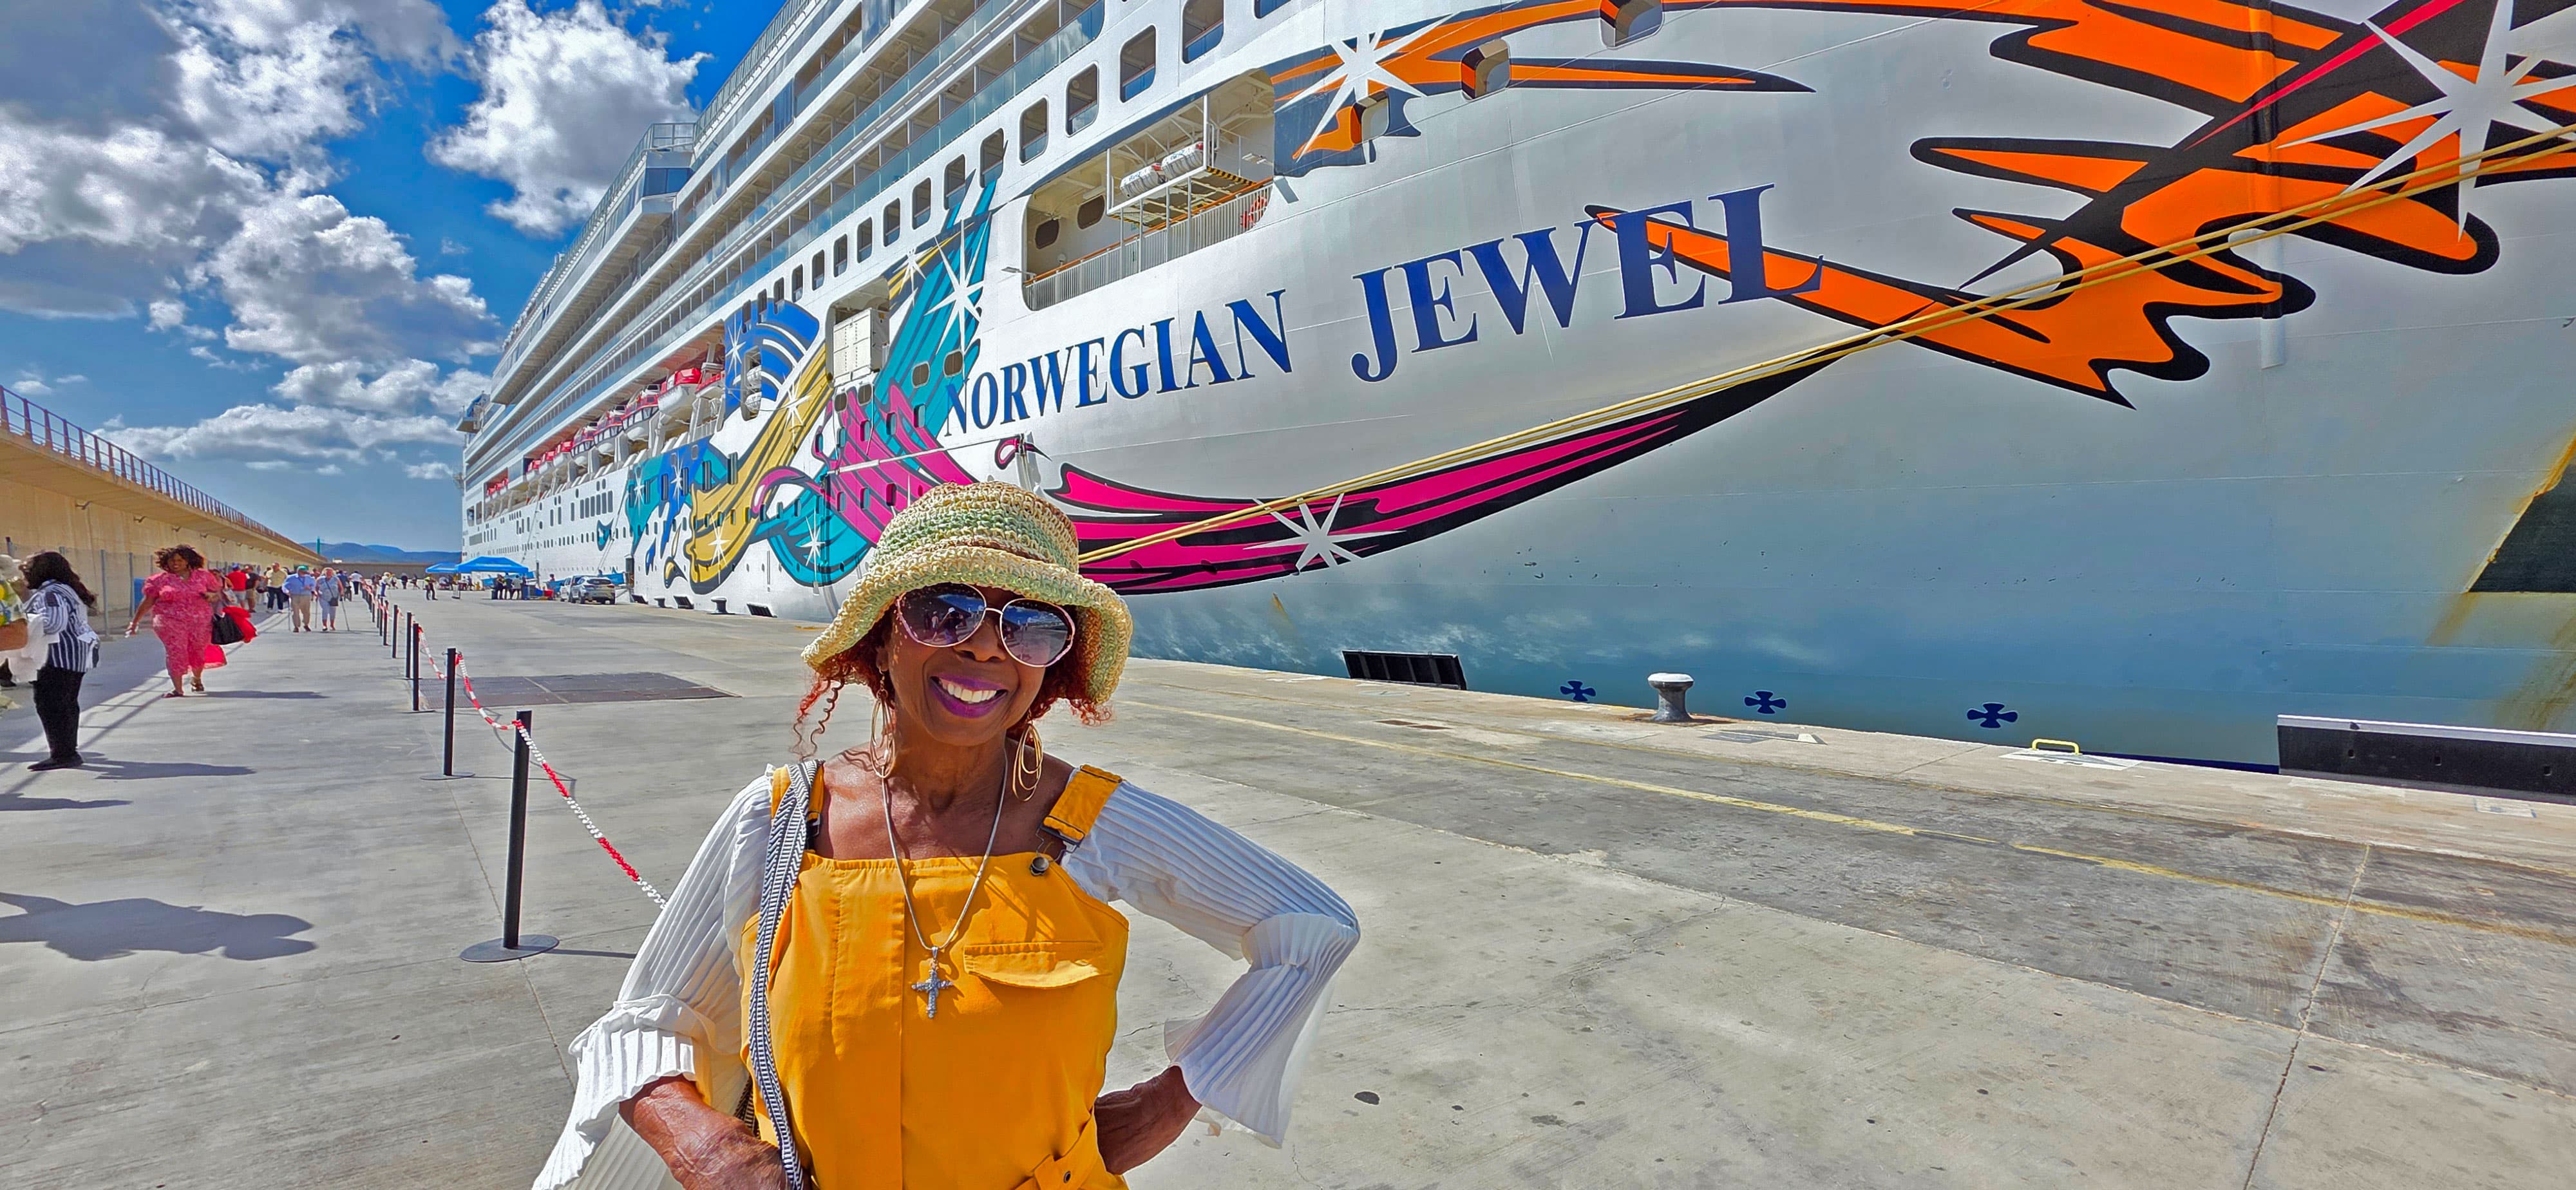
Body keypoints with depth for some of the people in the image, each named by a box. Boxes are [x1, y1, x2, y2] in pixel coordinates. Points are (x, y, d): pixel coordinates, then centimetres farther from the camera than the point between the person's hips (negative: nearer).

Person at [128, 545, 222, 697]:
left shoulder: (203, 576, 8)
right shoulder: (160, 580, 6)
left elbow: (218, 593, 13)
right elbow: (147, 602, 10)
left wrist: (213, 596, -11)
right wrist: (135, 622, 11)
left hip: (201, 622, 1)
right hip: (171, 622, -1)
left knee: (199, 652, 8)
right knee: (175, 653, -9)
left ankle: (197, 678, 36)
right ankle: (177, 688, -7)